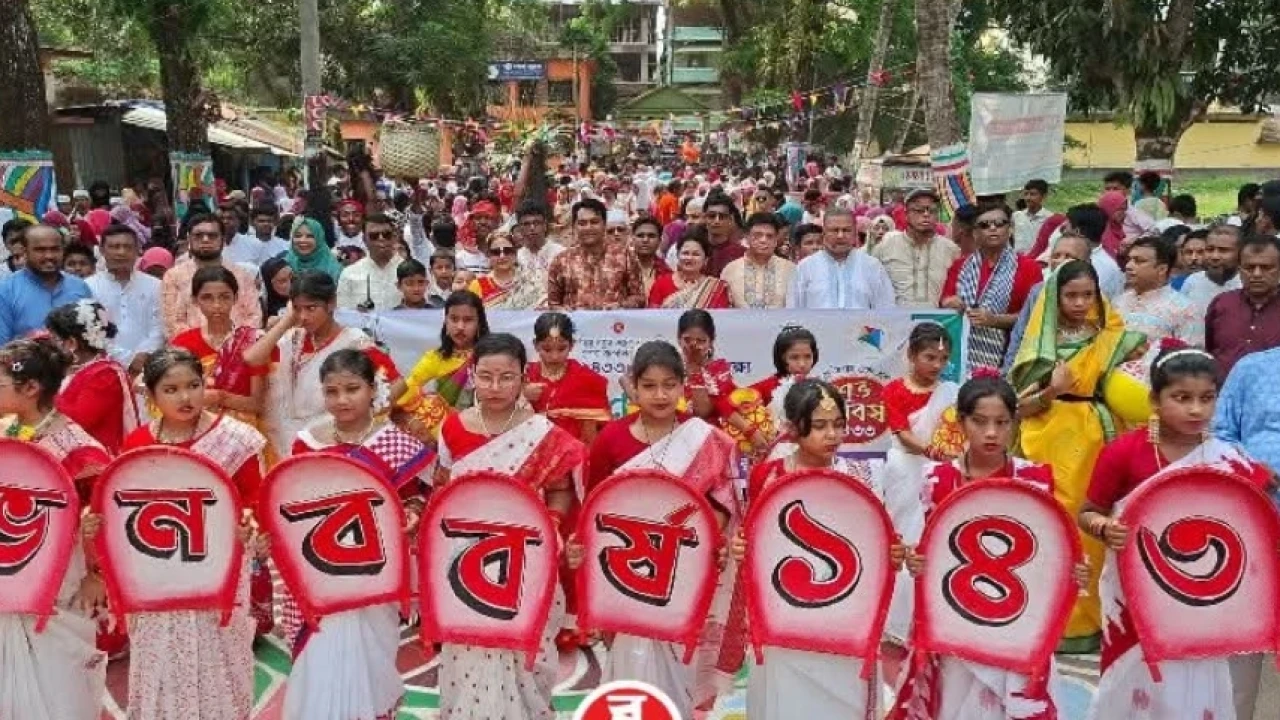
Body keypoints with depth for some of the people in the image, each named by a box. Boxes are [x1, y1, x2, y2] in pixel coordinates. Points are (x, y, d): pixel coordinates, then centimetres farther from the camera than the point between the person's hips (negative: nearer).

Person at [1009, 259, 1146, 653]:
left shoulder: (1113, 339, 8)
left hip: (1095, 444, 2)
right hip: (1051, 445, -2)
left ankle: (1087, 617, 14)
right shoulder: (1040, 344, 3)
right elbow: (1020, 405, -1)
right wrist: (1051, 392, -18)